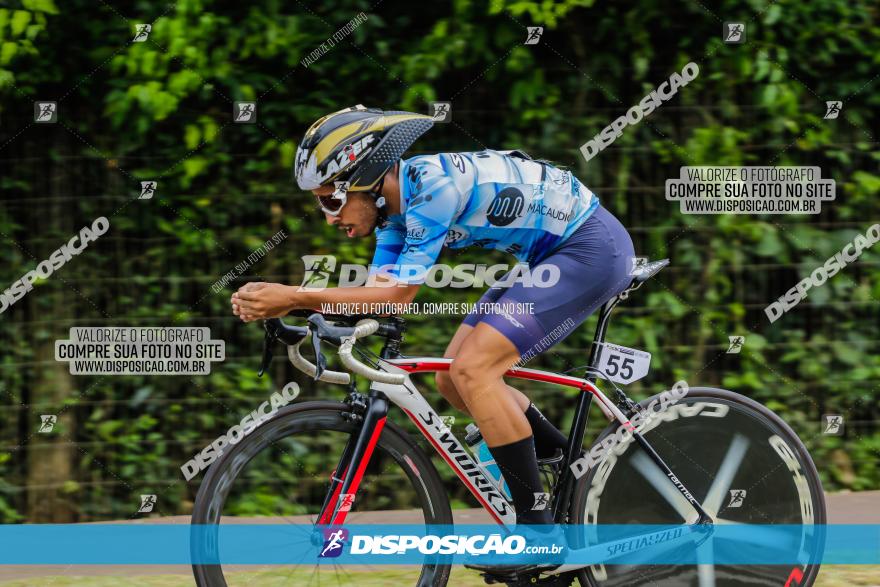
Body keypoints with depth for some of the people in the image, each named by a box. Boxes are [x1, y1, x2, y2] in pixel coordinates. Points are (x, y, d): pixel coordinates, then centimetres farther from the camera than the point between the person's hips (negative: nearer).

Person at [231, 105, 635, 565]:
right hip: (549, 253, 10)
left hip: (592, 248, -10)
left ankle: (538, 528, -12)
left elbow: (400, 293, -24)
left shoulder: (434, 185, -26)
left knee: (472, 369, -19)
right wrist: (280, 301, -11)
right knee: (453, 380, 6)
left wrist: (295, 297, -25)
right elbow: (379, 290, 1)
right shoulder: (397, 196, 3)